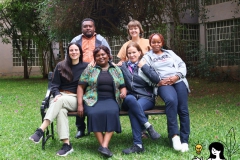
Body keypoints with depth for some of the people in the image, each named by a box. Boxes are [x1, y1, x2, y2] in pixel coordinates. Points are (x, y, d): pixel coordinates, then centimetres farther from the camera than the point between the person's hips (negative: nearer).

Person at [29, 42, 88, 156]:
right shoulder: (61, 66, 10)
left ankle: (40, 130, -43)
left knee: (60, 101, -35)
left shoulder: (85, 66, 6)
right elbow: (54, 85, 6)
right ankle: (66, 144, -40)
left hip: (76, 99, -1)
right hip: (60, 97, 2)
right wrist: (57, 94, -12)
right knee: (61, 110, -34)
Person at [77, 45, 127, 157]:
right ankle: (101, 144, -27)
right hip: (93, 100, -1)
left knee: (112, 112, -33)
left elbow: (122, 87, 16)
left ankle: (105, 145, -35)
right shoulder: (89, 69, 10)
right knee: (94, 113, -34)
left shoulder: (116, 69, 16)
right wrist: (80, 104, -5)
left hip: (110, 100, 1)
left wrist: (123, 93, -9)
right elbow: (81, 87, 6)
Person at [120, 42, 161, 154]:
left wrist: (144, 66, -8)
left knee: (132, 110, -33)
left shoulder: (145, 64, 9)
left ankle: (138, 145, -29)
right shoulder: (123, 66, 15)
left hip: (146, 97, -1)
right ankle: (148, 126, -32)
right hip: (130, 99, 2)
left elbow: (156, 79, -7)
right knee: (130, 99, -36)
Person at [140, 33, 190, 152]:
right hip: (163, 84, -3)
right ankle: (174, 135, -30)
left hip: (179, 81, 3)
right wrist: (158, 82, -12)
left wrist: (177, 76, -3)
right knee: (171, 101, -34)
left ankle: (184, 140, -7)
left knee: (183, 109, -14)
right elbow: (145, 74, 1)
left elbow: (182, 65, 16)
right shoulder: (147, 57, 17)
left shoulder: (170, 53, 26)